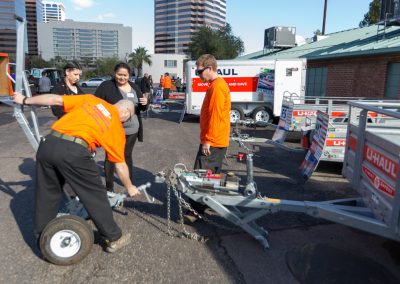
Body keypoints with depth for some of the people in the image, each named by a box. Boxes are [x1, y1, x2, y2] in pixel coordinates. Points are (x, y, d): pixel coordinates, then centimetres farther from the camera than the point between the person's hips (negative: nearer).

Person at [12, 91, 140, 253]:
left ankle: (41, 237, 42)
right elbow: (120, 166, 16)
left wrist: (25, 100, 28)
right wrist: (130, 187, 30)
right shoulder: (117, 127, 13)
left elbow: (56, 100, 15)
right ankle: (114, 238, 24)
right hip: (73, 152, -5)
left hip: (48, 144, 5)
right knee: (95, 195, 12)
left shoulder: (91, 99, 21)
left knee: (47, 193, 22)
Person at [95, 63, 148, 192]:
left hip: (131, 129, 5)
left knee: (127, 156, 17)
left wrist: (145, 103, -9)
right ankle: (109, 187, 17)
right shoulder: (106, 86, -8)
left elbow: (142, 108, 14)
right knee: (111, 157, 5)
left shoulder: (134, 87, 8)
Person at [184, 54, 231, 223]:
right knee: (211, 175, 17)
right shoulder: (216, 85, 16)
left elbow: (215, 116, -22)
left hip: (212, 142, -10)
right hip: (216, 141, 10)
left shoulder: (217, 87, -16)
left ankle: (196, 210, -1)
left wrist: (207, 141, -19)